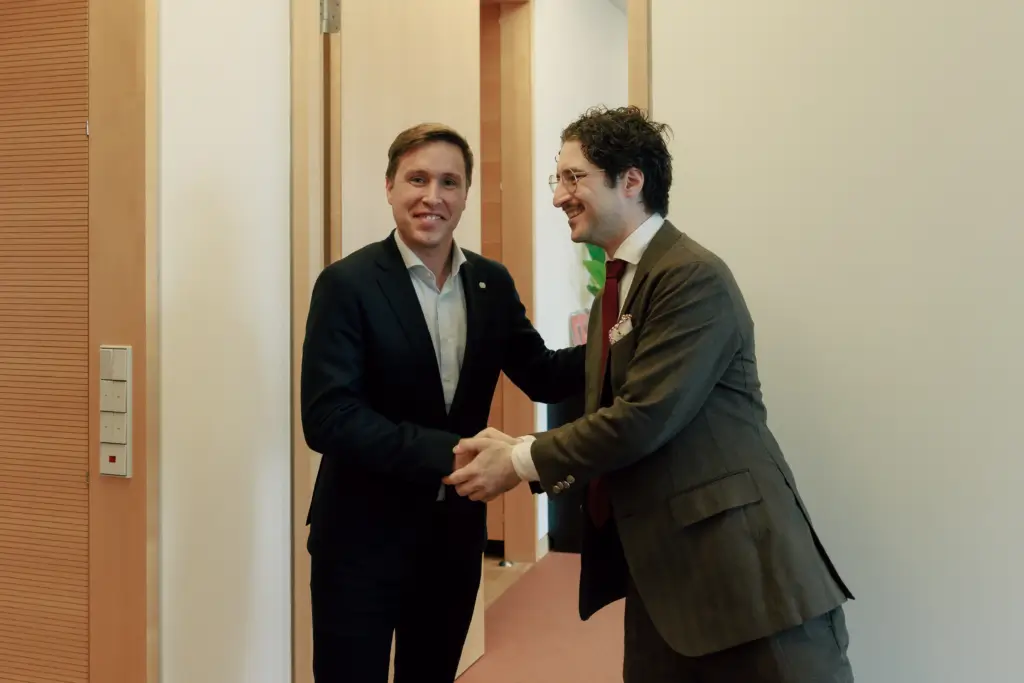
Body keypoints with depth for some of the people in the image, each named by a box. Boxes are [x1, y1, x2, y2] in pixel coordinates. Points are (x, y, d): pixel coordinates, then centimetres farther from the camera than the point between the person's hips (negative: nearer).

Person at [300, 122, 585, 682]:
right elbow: (327, 418, -21)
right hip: (363, 536, -5)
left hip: (456, 532, 5)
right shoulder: (348, 284, -13)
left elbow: (544, 378, 3)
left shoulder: (492, 283, 3)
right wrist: (448, 452, -28)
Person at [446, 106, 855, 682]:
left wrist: (522, 462, -11)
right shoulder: (614, 291, 14)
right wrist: (523, 453, 0)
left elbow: (644, 418, -21)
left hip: (738, 563, -8)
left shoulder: (694, 277, -15)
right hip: (658, 570, 9)